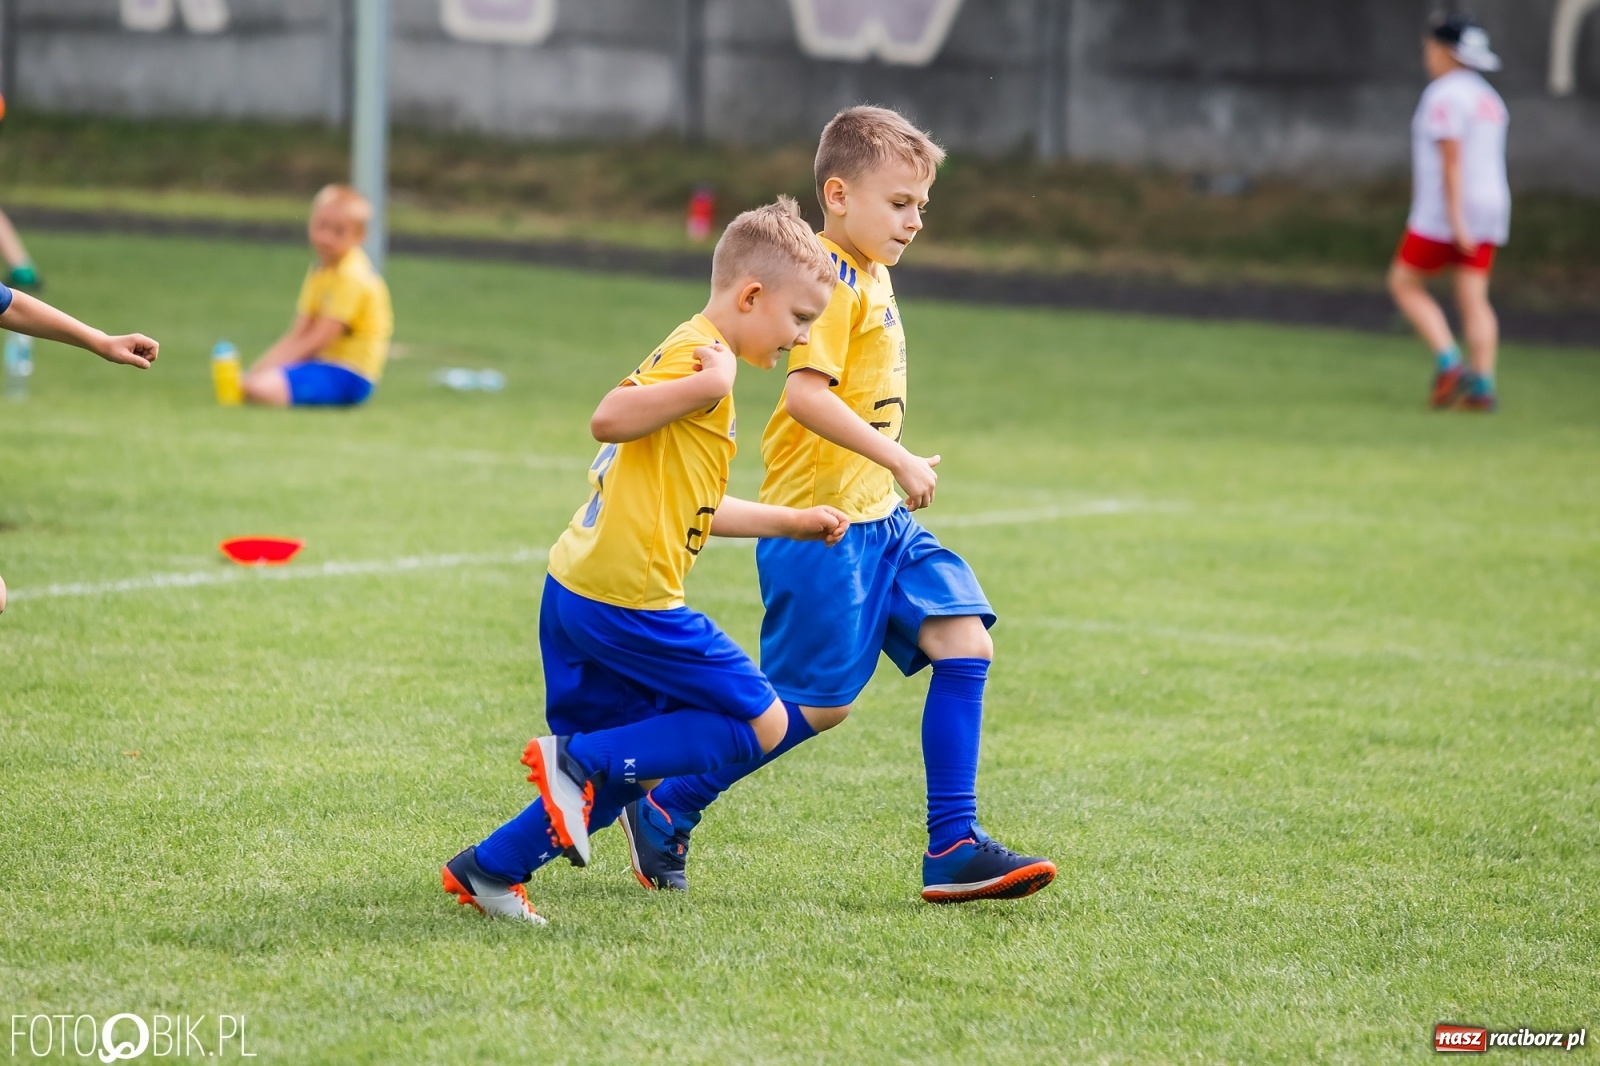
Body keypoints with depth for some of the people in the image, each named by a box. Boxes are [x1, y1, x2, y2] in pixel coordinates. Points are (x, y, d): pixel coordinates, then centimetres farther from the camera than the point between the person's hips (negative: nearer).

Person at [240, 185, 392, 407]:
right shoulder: (319, 272, 14)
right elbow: (296, 337, 10)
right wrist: (256, 371, -3)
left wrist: (262, 373, -17)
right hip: (325, 363, 10)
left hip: (349, 375, -10)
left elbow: (317, 340, -18)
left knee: (258, 388, -28)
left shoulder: (352, 276, -15)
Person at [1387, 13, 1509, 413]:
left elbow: (1451, 159, -20)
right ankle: (1483, 386, -5)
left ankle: (1449, 364, -9)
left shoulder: (1444, 96, -12)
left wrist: (1455, 220, -23)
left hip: (1446, 211, -8)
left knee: (1404, 283, 5)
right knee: (1474, 300, 4)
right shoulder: (1488, 98, 15)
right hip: (1488, 207, 8)